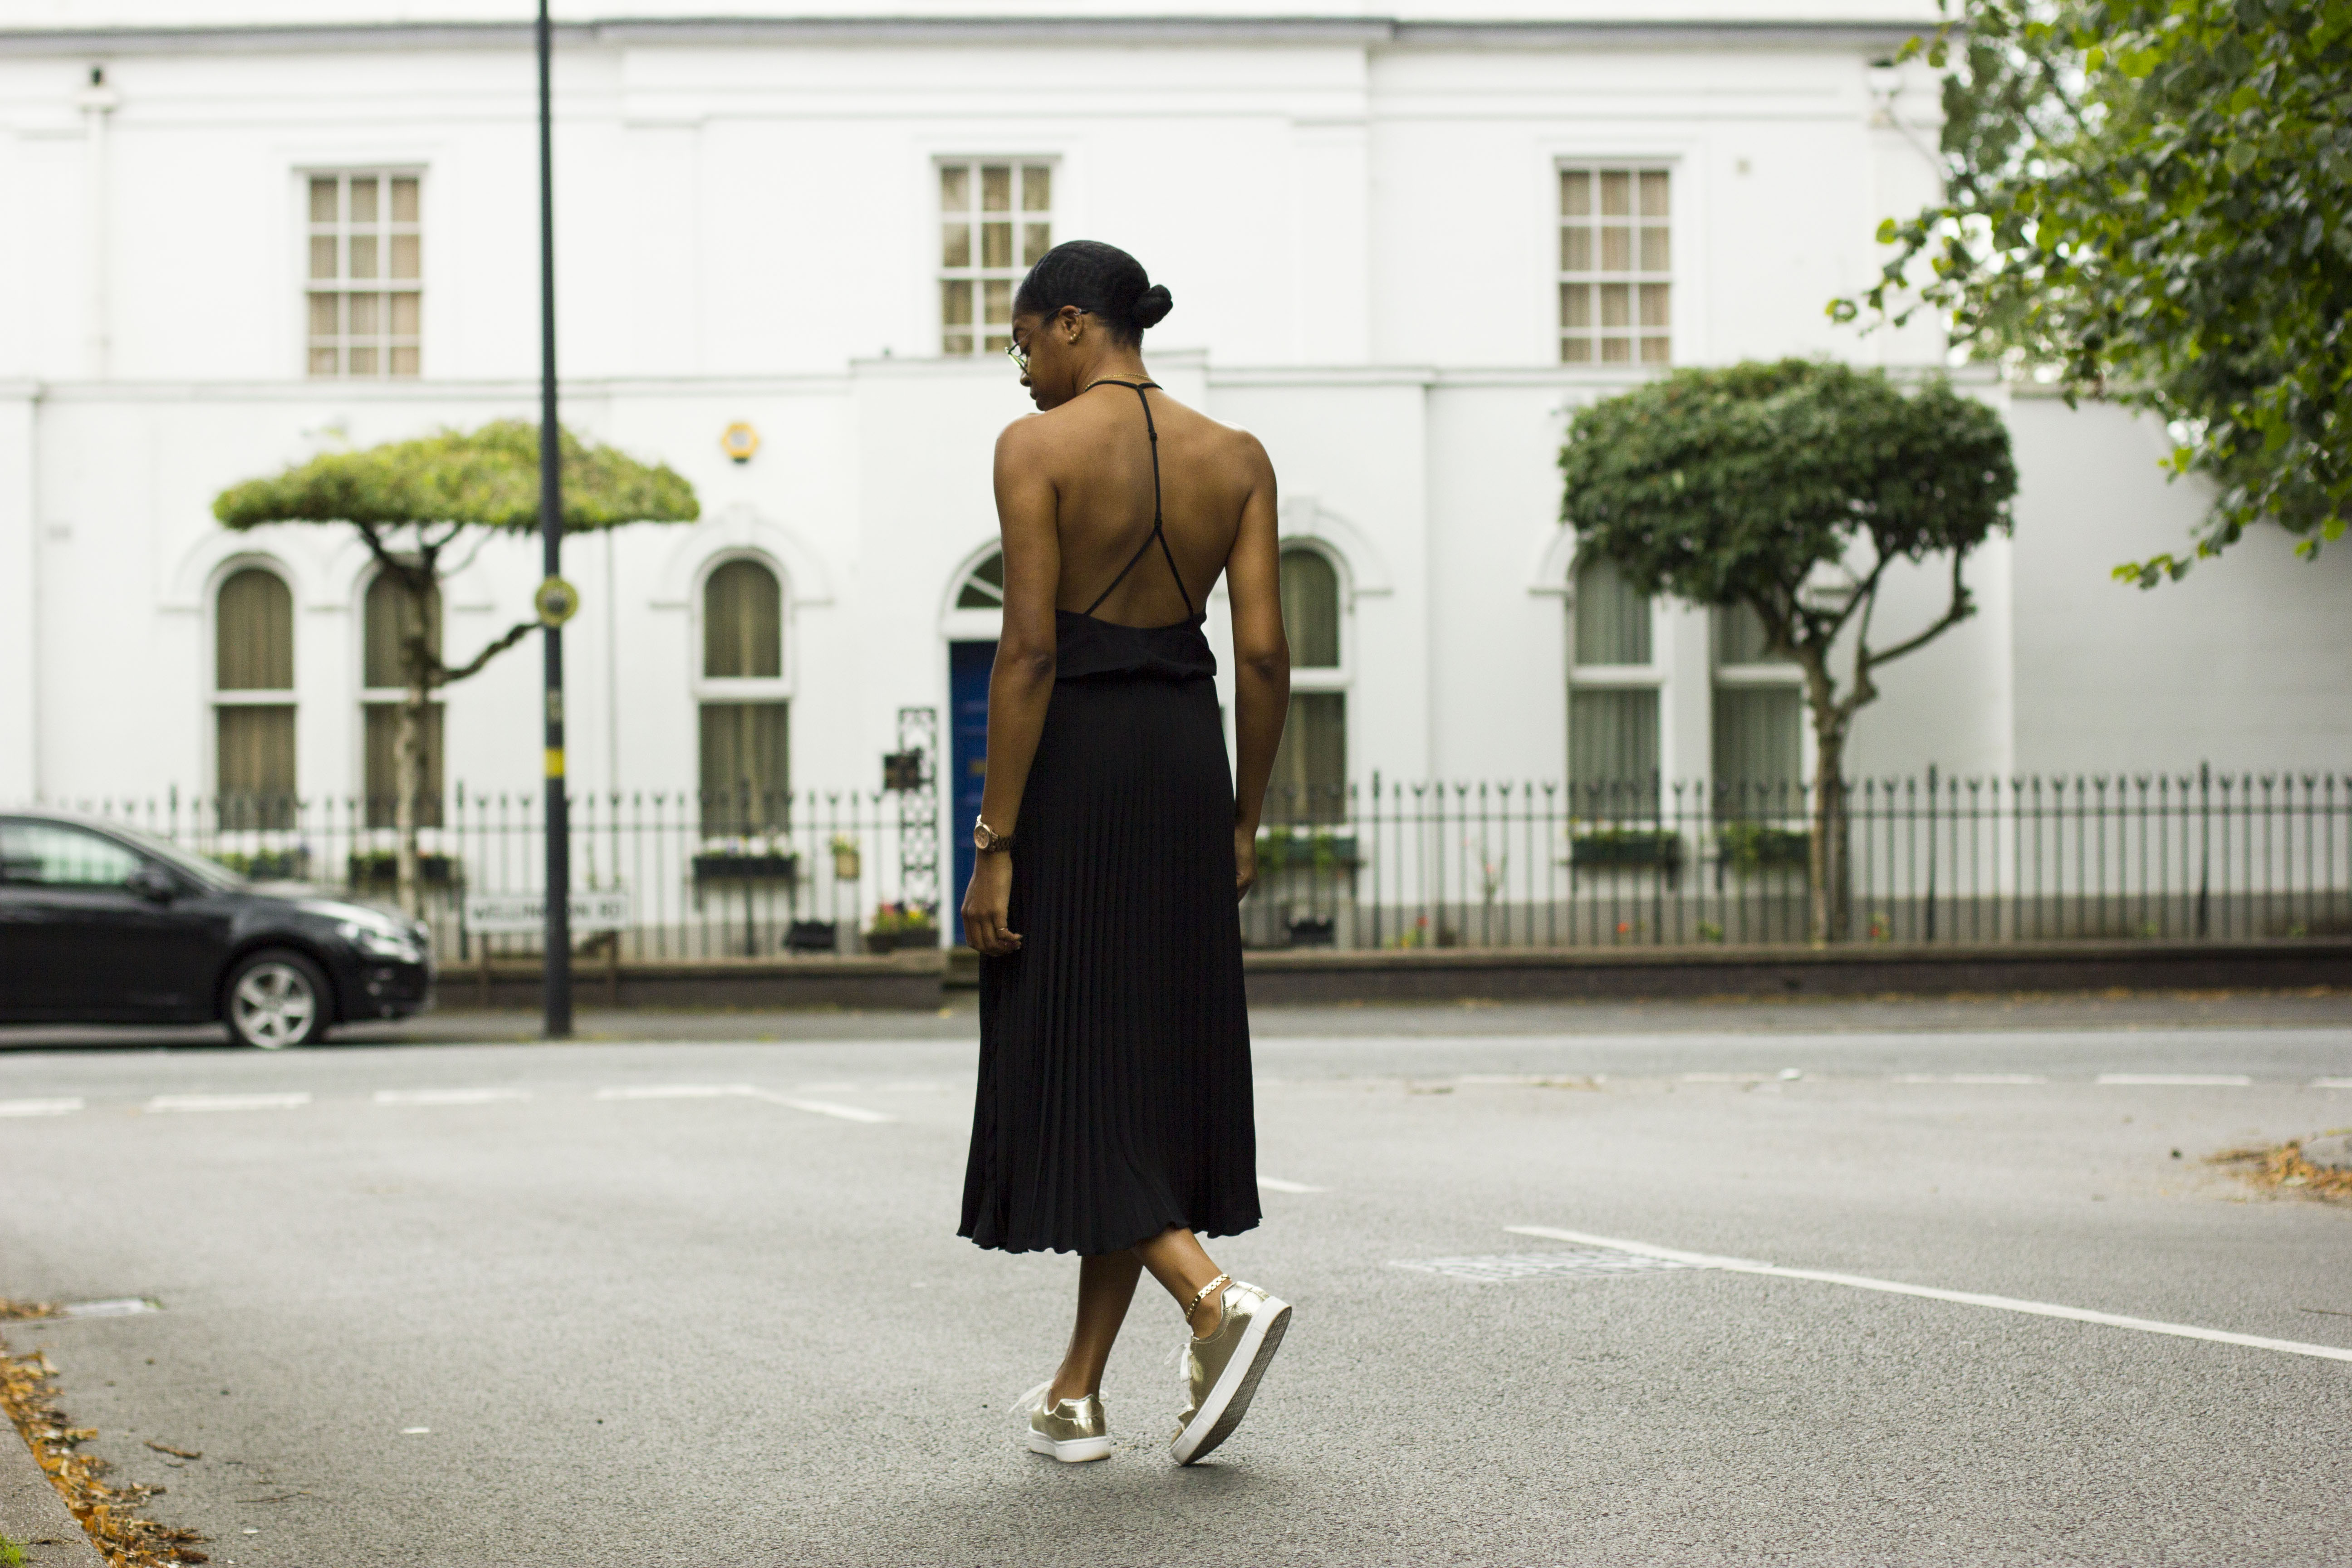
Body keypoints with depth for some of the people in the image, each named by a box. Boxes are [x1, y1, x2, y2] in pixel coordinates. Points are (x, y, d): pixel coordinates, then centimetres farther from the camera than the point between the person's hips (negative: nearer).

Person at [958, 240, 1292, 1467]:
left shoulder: (1038, 447, -8)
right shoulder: (1235, 458, 6)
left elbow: (1028, 650, -14)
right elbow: (1264, 653, 1)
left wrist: (995, 844, -12)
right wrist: (1245, 818, 11)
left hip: (1071, 763, -5)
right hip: (1187, 756, 5)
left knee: (1069, 1064, 2)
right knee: (1154, 1062, 10)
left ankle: (1217, 1298, -20)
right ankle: (1077, 1393, 17)